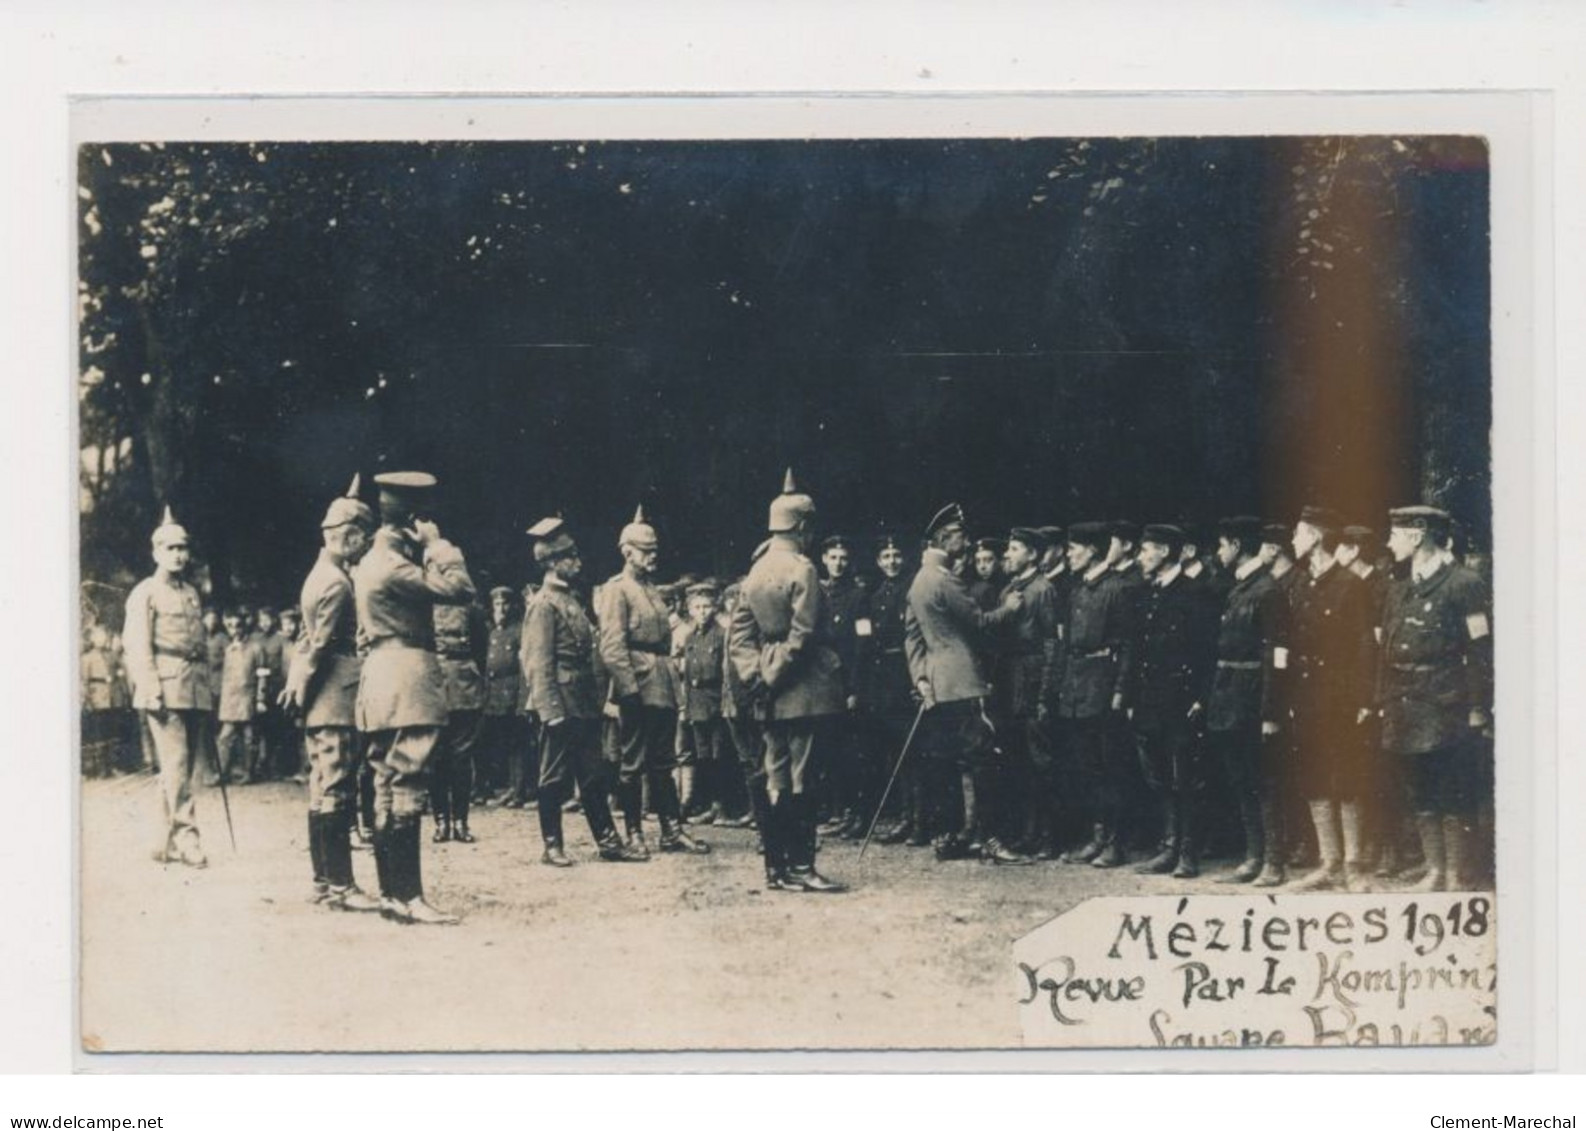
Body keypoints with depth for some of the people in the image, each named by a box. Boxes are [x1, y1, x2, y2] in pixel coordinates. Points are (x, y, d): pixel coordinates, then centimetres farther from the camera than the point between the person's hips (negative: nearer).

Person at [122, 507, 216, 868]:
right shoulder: (145, 593, 0)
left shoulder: (192, 594, 20)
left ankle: (170, 843, 13)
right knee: (176, 764, -12)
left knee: (185, 765, 8)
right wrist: (151, 690, -16)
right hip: (166, 688, -7)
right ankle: (186, 838, -15)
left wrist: (208, 685, 16)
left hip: (195, 689, 7)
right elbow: (137, 645, -7)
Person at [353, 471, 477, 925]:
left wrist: (424, 549, 11)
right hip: (407, 682, -10)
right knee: (407, 792, -10)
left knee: (388, 793, 12)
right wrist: (437, 544, -7)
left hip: (382, 681, 10)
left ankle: (391, 894, 16)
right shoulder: (393, 564, -15)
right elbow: (460, 589, -19)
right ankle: (408, 898, -11)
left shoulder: (372, 561, 16)